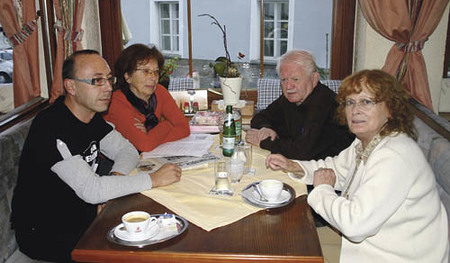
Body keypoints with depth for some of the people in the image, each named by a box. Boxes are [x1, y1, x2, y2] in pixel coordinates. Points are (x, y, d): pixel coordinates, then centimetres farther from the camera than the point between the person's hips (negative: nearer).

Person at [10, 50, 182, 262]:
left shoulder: (92, 116, 3)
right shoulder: (51, 127, -26)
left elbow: (127, 151, 7)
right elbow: (91, 190, -32)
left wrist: (116, 178, -15)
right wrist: (154, 179, -26)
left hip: (81, 212, 8)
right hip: (43, 234, -7)